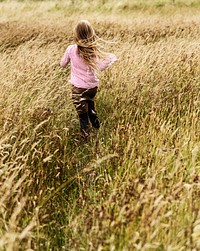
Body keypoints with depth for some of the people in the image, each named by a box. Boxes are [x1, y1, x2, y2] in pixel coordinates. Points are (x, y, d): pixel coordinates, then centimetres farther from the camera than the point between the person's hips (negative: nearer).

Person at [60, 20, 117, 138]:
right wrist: (111, 58, 5)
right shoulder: (95, 49, -12)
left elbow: (63, 64, 1)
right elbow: (100, 67, -11)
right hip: (93, 85, 3)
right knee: (90, 103, 31)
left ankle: (86, 132, 22)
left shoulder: (71, 49, -14)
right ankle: (96, 122, 41)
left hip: (79, 87, -3)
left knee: (82, 111, 12)